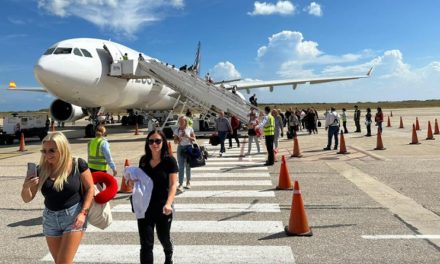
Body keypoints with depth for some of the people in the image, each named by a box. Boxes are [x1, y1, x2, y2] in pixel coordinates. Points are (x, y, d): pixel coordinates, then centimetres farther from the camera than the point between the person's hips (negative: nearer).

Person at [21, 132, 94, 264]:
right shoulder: (41, 170, -3)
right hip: (50, 219, 5)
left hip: (73, 217, -4)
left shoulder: (78, 165, -13)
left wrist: (83, 213, -15)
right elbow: (27, 199, 2)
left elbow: (90, 189, -6)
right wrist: (26, 187, -20)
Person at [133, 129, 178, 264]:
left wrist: (168, 203, -28)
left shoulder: (169, 160, -10)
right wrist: (133, 182, -6)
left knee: (163, 237, 20)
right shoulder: (144, 160, 2)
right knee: (146, 244, -1)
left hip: (162, 208, -2)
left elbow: (173, 184, -14)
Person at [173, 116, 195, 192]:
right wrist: (179, 138, -15)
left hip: (189, 147, 0)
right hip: (180, 148, 1)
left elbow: (194, 139, 2)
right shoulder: (177, 130, 3)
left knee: (188, 166, 9)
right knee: (181, 167, -5)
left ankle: (188, 182, 24)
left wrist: (188, 136, -14)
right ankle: (180, 184, -8)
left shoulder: (190, 129, 0)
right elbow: (175, 141, 5)